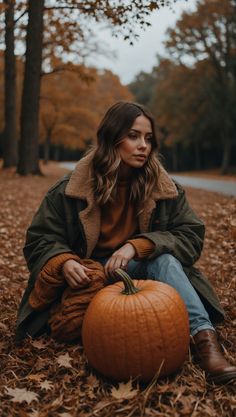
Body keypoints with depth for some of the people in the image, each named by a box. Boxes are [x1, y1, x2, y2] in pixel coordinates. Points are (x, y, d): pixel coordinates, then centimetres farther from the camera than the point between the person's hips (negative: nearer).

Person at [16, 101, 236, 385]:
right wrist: (64, 262, -29)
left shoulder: (163, 188, -7)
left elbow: (191, 236, -13)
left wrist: (137, 246, -29)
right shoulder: (72, 189, -9)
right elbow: (40, 240, -5)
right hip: (87, 275, 0)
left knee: (162, 256, -32)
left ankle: (204, 338, -40)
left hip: (136, 270, 1)